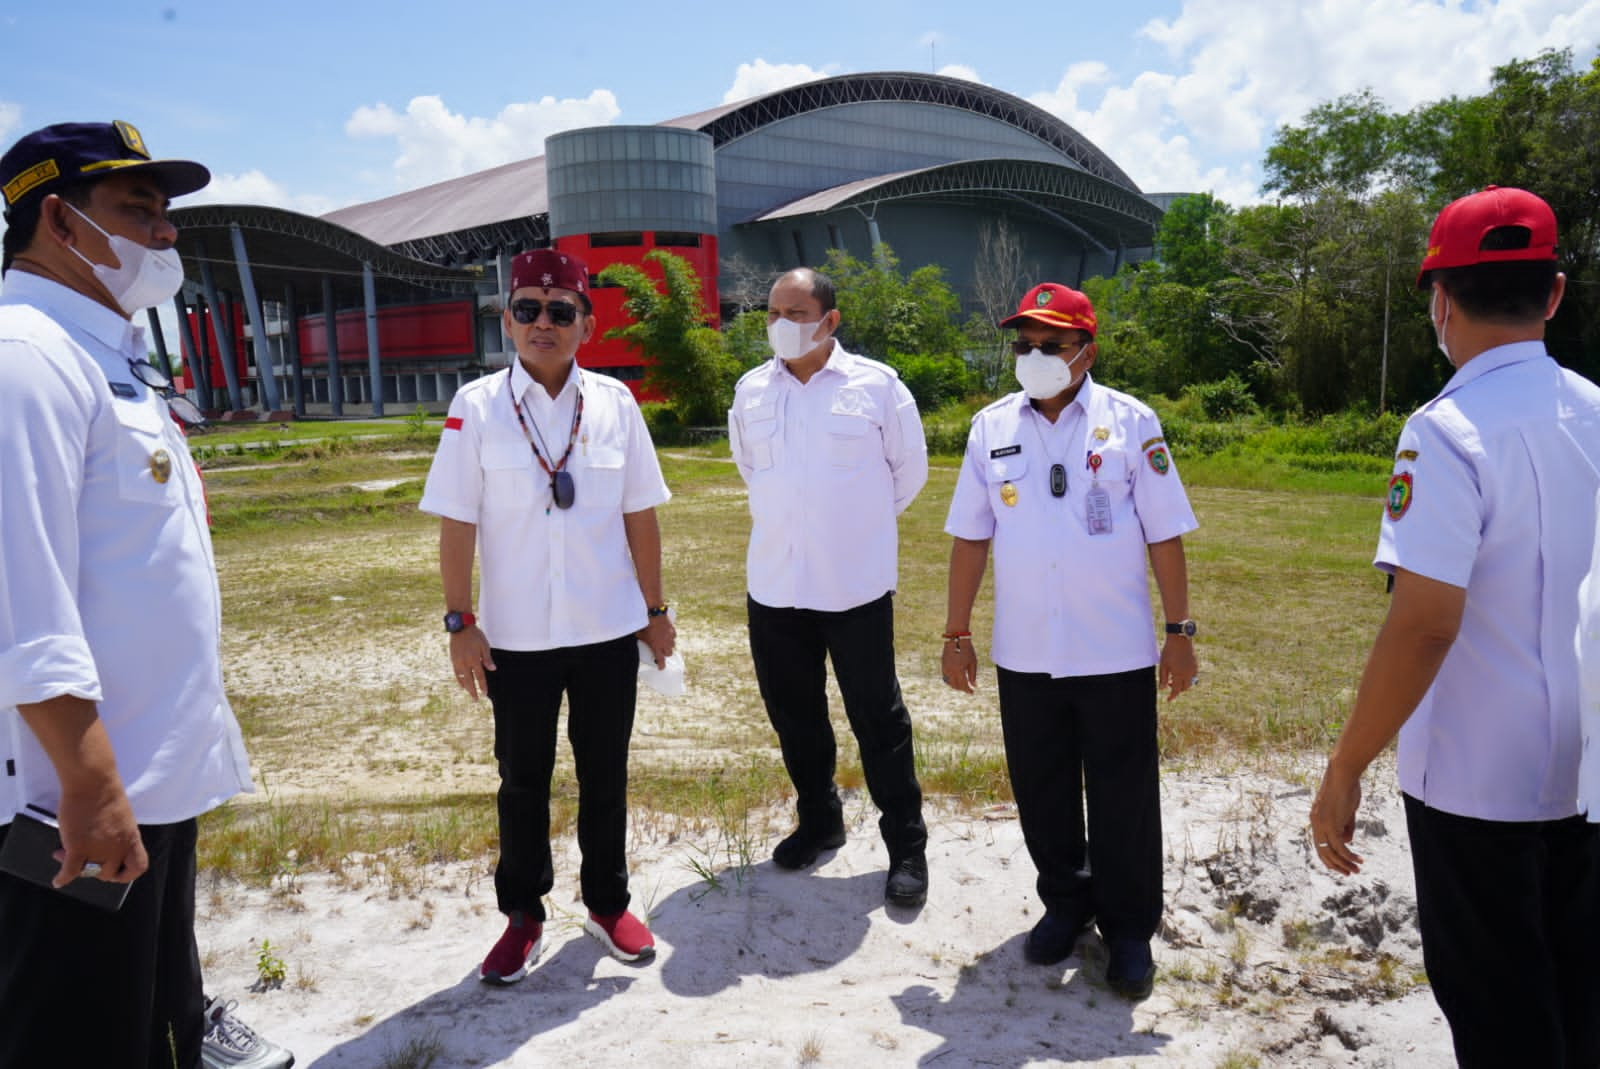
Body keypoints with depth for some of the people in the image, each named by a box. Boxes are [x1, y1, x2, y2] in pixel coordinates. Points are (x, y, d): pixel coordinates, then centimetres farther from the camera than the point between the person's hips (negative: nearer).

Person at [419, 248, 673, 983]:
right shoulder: (476, 406, -6)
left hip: (609, 630, 1)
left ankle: (607, 905, 33)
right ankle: (522, 917, 31)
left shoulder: (614, 403, -1)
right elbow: (456, 522, -5)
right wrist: (460, 621, -7)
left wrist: (654, 609, 5)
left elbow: (640, 514, 3)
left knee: (605, 775, 14)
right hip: (516, 637, -1)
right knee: (522, 781, 13)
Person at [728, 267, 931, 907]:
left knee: (878, 718, 3)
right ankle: (818, 821, 36)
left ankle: (906, 846, 17)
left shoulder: (876, 384, -5)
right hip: (773, 584, 4)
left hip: (856, 584, -4)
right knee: (793, 714, 15)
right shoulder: (751, 391, 6)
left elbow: (910, 467, 6)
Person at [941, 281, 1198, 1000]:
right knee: (1041, 793, 14)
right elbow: (970, 537, 7)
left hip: (1116, 652, -2)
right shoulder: (992, 427, 4)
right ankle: (1065, 903, 37)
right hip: (1024, 655, 3)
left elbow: (1165, 536, -1)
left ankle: (1129, 930, 27)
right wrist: (957, 633, 6)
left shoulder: (1129, 422, -3)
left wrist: (1179, 632, -3)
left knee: (1122, 798, 8)